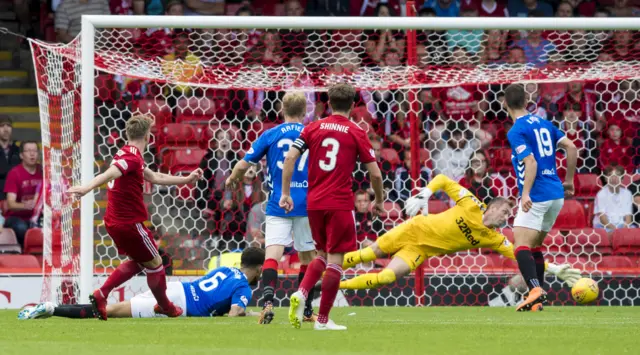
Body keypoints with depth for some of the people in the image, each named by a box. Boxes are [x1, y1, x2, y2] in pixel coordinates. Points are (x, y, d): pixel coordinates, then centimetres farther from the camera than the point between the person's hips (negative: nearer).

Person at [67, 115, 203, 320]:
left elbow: (155, 178, 24)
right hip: (130, 224, -10)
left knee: (138, 262, 24)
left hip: (114, 222, 10)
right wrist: (87, 188, -53)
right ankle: (165, 307, 28)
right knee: (154, 263, 10)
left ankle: (101, 295, 12)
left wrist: (186, 179, 28)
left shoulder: (126, 154, 13)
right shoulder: (133, 157, -19)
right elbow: (109, 174, -37)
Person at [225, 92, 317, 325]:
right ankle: (306, 310, 21)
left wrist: (232, 179, 22)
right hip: (306, 205, 1)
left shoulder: (270, 135, 2)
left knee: (273, 253, -10)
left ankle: (268, 301, -32)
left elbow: (243, 165, 1)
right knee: (307, 257, 15)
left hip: (277, 205, -1)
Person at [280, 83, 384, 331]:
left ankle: (301, 293, -4)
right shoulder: (356, 133, 1)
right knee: (335, 259, 1)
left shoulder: (312, 129, 7)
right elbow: (375, 173, 0)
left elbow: (290, 157, -3)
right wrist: (379, 201, 16)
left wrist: (285, 193, 3)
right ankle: (323, 320, -1)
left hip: (313, 203, 4)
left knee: (323, 254, 21)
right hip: (340, 203, -4)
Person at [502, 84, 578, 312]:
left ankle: (535, 290, -34)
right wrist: (569, 180, 18)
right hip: (556, 195, 8)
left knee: (521, 246, -14)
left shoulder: (516, 132, -8)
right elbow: (571, 148, 10)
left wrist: (526, 193, -25)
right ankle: (539, 296, 16)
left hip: (536, 197, -8)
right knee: (534, 246, 18)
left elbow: (531, 162, -19)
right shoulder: (543, 123, 13)